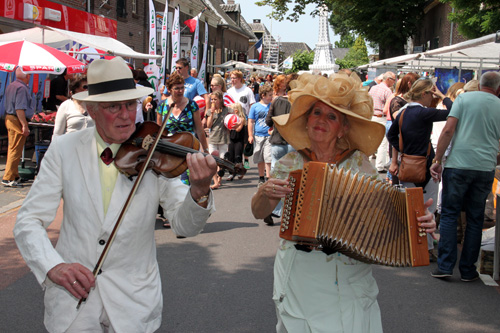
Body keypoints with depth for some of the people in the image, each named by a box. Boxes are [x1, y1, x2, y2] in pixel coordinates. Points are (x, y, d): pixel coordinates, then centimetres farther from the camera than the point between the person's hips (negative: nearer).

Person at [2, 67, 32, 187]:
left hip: (8, 118, 10)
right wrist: (25, 125, -22)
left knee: (12, 149, 16)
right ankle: (8, 178, -5)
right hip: (17, 120, -10)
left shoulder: (10, 86, 14)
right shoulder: (22, 88, -16)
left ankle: (15, 176, 25)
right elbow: (19, 109, -23)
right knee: (16, 150, -6)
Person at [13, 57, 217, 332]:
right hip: (72, 300, 1)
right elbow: (28, 221, -5)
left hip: (134, 303, 0)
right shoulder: (63, 150, -5)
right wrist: (52, 265, -23)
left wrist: (200, 192, -36)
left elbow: (185, 226, -14)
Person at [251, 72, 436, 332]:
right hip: (300, 275, 1)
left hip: (351, 277, 0)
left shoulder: (358, 162, -1)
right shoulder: (290, 163, 2)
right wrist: (265, 193, -19)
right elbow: (258, 212, 1)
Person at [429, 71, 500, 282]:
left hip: (458, 164, -2)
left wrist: (437, 160, -4)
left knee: (449, 215, 6)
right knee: (475, 219, 10)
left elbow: (448, 130, -7)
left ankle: (445, 266, 2)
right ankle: (468, 270, 14)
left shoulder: (464, 98, 3)